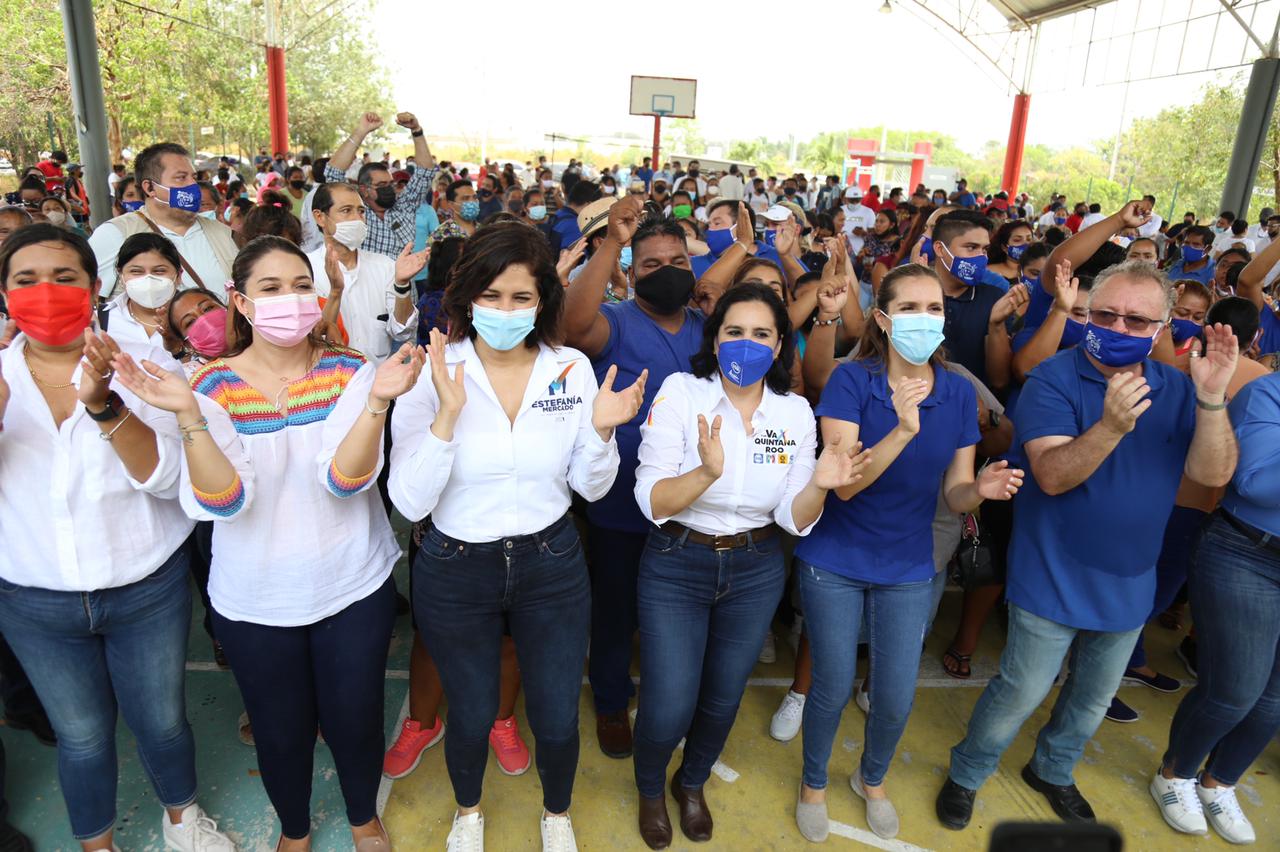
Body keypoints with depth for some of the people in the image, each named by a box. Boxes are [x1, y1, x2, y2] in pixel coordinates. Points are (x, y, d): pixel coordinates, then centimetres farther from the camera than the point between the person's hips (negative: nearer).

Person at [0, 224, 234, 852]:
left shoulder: (139, 364, -10)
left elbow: (164, 477, -19)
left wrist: (103, 402, -34)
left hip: (147, 589, -1)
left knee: (161, 721, 15)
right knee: (82, 736, 16)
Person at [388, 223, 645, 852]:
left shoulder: (572, 370, -7)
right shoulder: (432, 375, -14)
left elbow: (591, 488, 0)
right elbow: (410, 503, -19)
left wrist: (601, 429, -19)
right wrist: (448, 414, -30)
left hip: (551, 566, 2)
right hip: (455, 571, -1)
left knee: (557, 719, 15)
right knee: (471, 716, 19)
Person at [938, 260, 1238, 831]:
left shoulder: (1176, 389, -2)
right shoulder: (1054, 379, -16)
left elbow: (1213, 473, -12)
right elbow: (1052, 475, -26)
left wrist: (1212, 398, -27)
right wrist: (1111, 426, -43)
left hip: (1130, 582, 5)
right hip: (1054, 579, -5)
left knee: (1094, 697, 23)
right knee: (1021, 692, 5)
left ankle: (1052, 771, 48)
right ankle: (966, 774, 30)